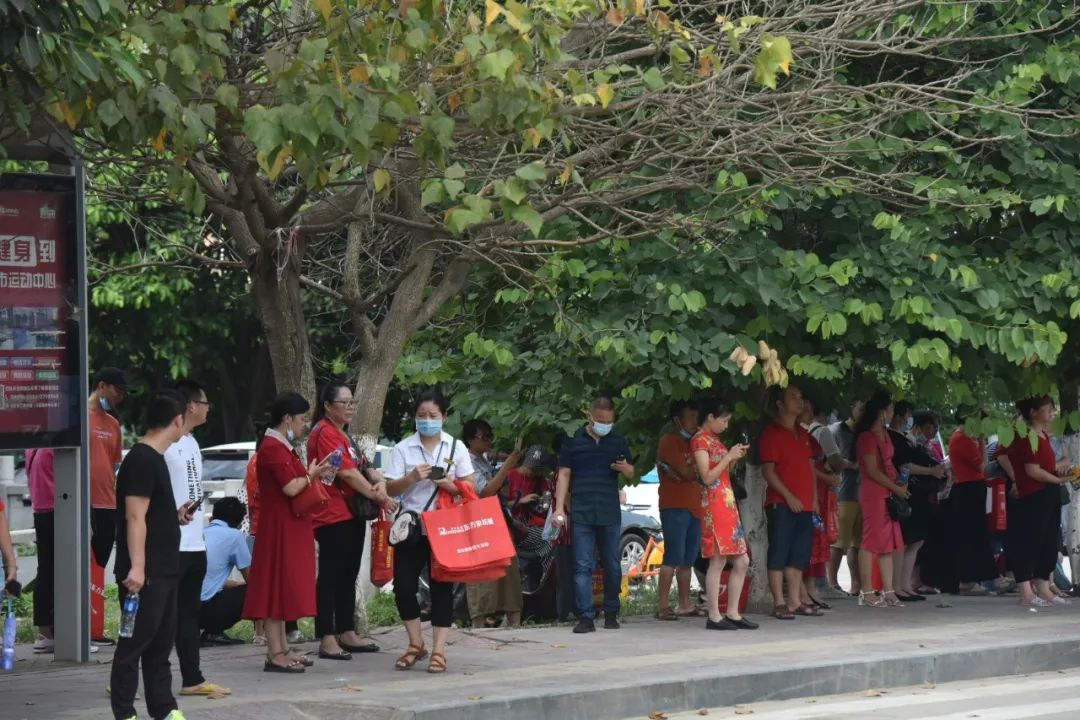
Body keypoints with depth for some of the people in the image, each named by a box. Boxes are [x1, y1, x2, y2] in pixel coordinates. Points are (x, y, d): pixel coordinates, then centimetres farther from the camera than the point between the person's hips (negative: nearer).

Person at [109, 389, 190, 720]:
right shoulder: (142, 460, -15)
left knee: (161, 643, 14)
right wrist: (136, 567, -25)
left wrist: (175, 516, 25)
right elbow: (135, 517, -21)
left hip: (163, 571, 10)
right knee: (134, 643, -5)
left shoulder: (154, 458, 16)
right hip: (144, 575, -10)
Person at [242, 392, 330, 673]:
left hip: (290, 528, 11)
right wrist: (310, 475, -8)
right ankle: (275, 654, -9)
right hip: (279, 529, -11)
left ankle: (282, 649, 18)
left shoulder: (282, 447, 17)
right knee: (277, 586, -9)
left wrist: (311, 475, 6)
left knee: (285, 587, 13)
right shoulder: (273, 448, -17)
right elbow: (290, 487, -24)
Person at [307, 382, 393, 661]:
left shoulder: (342, 434, 20)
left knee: (348, 576, 13)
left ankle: (347, 634, 19)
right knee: (330, 576, -8)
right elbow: (346, 472, -18)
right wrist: (377, 496, -12)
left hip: (351, 514, 10)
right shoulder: (325, 433, -12)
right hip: (333, 516, -10)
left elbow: (360, 466, 15)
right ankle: (327, 640, -9)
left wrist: (380, 485, -5)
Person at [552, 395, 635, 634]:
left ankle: (611, 614, 18)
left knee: (612, 567, 7)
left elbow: (631, 473, 18)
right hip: (581, 514, -2)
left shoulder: (618, 442, 11)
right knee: (583, 567, -7)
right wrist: (559, 508, -5)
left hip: (610, 514, 2)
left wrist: (625, 468, -7)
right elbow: (564, 474, 4)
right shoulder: (573, 440, 4)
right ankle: (585, 617, -8)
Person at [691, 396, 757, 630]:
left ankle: (732, 614, 10)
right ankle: (714, 616, -7)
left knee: (742, 561, 6)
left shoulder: (715, 440, 20)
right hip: (713, 504, -9)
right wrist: (729, 457, -12)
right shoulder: (700, 440, -7)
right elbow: (707, 477, -14)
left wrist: (736, 458, 10)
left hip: (728, 504, 9)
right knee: (718, 561, -10)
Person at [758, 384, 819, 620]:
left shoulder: (803, 434, 18)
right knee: (779, 554, -6)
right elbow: (768, 471, -11)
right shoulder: (771, 434, -6)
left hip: (804, 505, 8)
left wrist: (814, 498, 11)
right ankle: (779, 603, -5)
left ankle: (795, 601, 13)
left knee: (799, 556, 9)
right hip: (781, 504, -8)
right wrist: (788, 496, -17)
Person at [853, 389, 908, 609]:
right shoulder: (867, 436, -12)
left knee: (889, 542, 9)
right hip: (873, 492, -9)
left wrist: (899, 483, 5)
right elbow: (872, 470, -16)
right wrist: (896, 487, -11)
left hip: (887, 492, 9)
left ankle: (888, 591, 12)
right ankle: (866, 592, -6)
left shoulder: (884, 434, 17)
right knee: (872, 540, -7)